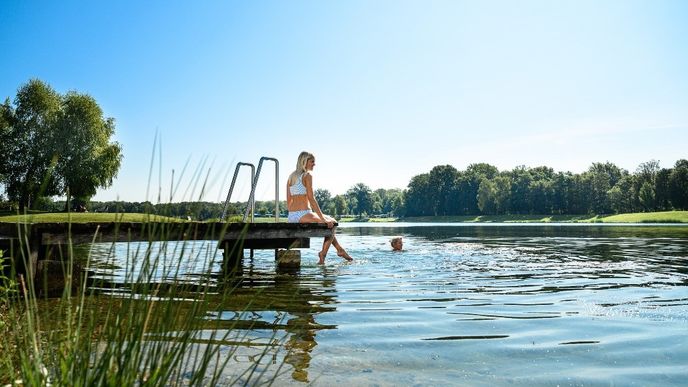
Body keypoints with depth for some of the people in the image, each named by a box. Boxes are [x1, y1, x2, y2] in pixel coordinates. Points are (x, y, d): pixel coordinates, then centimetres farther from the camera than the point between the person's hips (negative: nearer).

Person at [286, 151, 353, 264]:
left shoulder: (291, 177, 15)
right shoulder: (307, 175, -7)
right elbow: (311, 199, -14)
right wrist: (323, 218, -11)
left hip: (291, 218, 9)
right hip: (303, 215, -8)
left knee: (329, 220, 25)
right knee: (331, 223, 12)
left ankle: (339, 249, 27)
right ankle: (323, 254, 9)